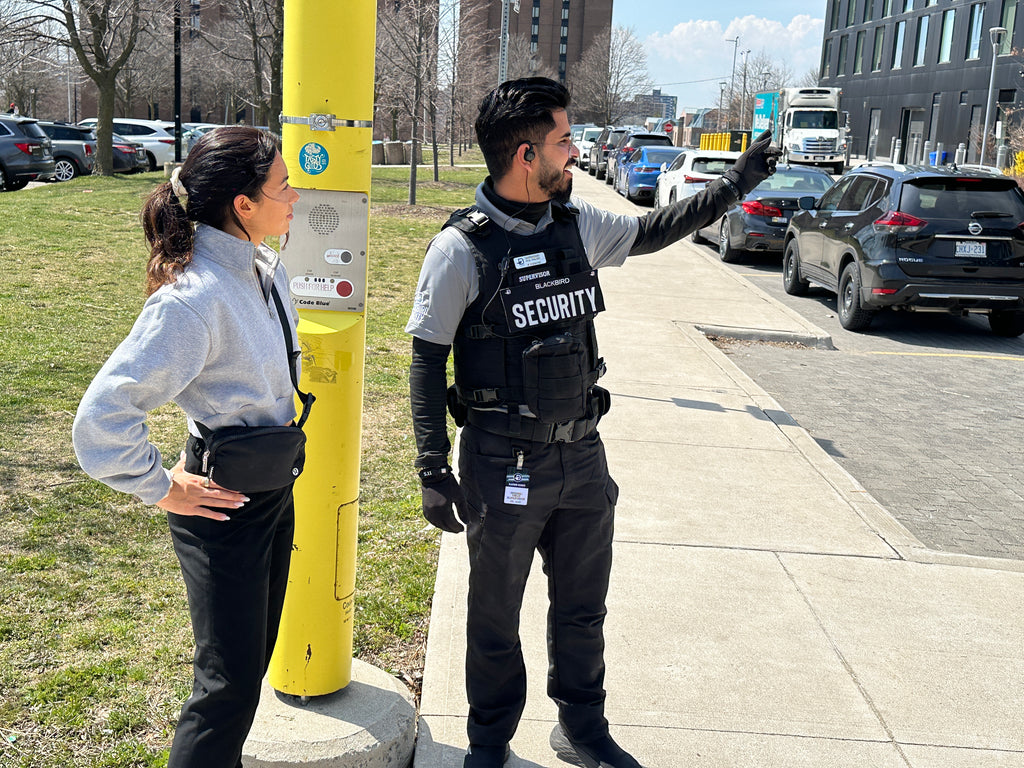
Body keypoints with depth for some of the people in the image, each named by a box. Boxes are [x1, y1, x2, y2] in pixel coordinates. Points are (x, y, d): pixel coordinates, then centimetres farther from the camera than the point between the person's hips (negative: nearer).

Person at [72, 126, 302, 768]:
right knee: (232, 682, 1)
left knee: (253, 655, 21)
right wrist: (164, 489, -17)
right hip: (224, 504, -8)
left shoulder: (267, 270, 2)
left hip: (275, 490, 9)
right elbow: (104, 414, -28)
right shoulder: (194, 297, -26)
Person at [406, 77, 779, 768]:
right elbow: (427, 363, -9)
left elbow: (652, 231, 22)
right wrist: (434, 471, -12)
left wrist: (733, 186, 21)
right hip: (503, 465, -5)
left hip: (582, 456, 5)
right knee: (495, 618, 12)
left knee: (583, 609, 18)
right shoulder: (461, 250, -14)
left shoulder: (578, 225, 2)